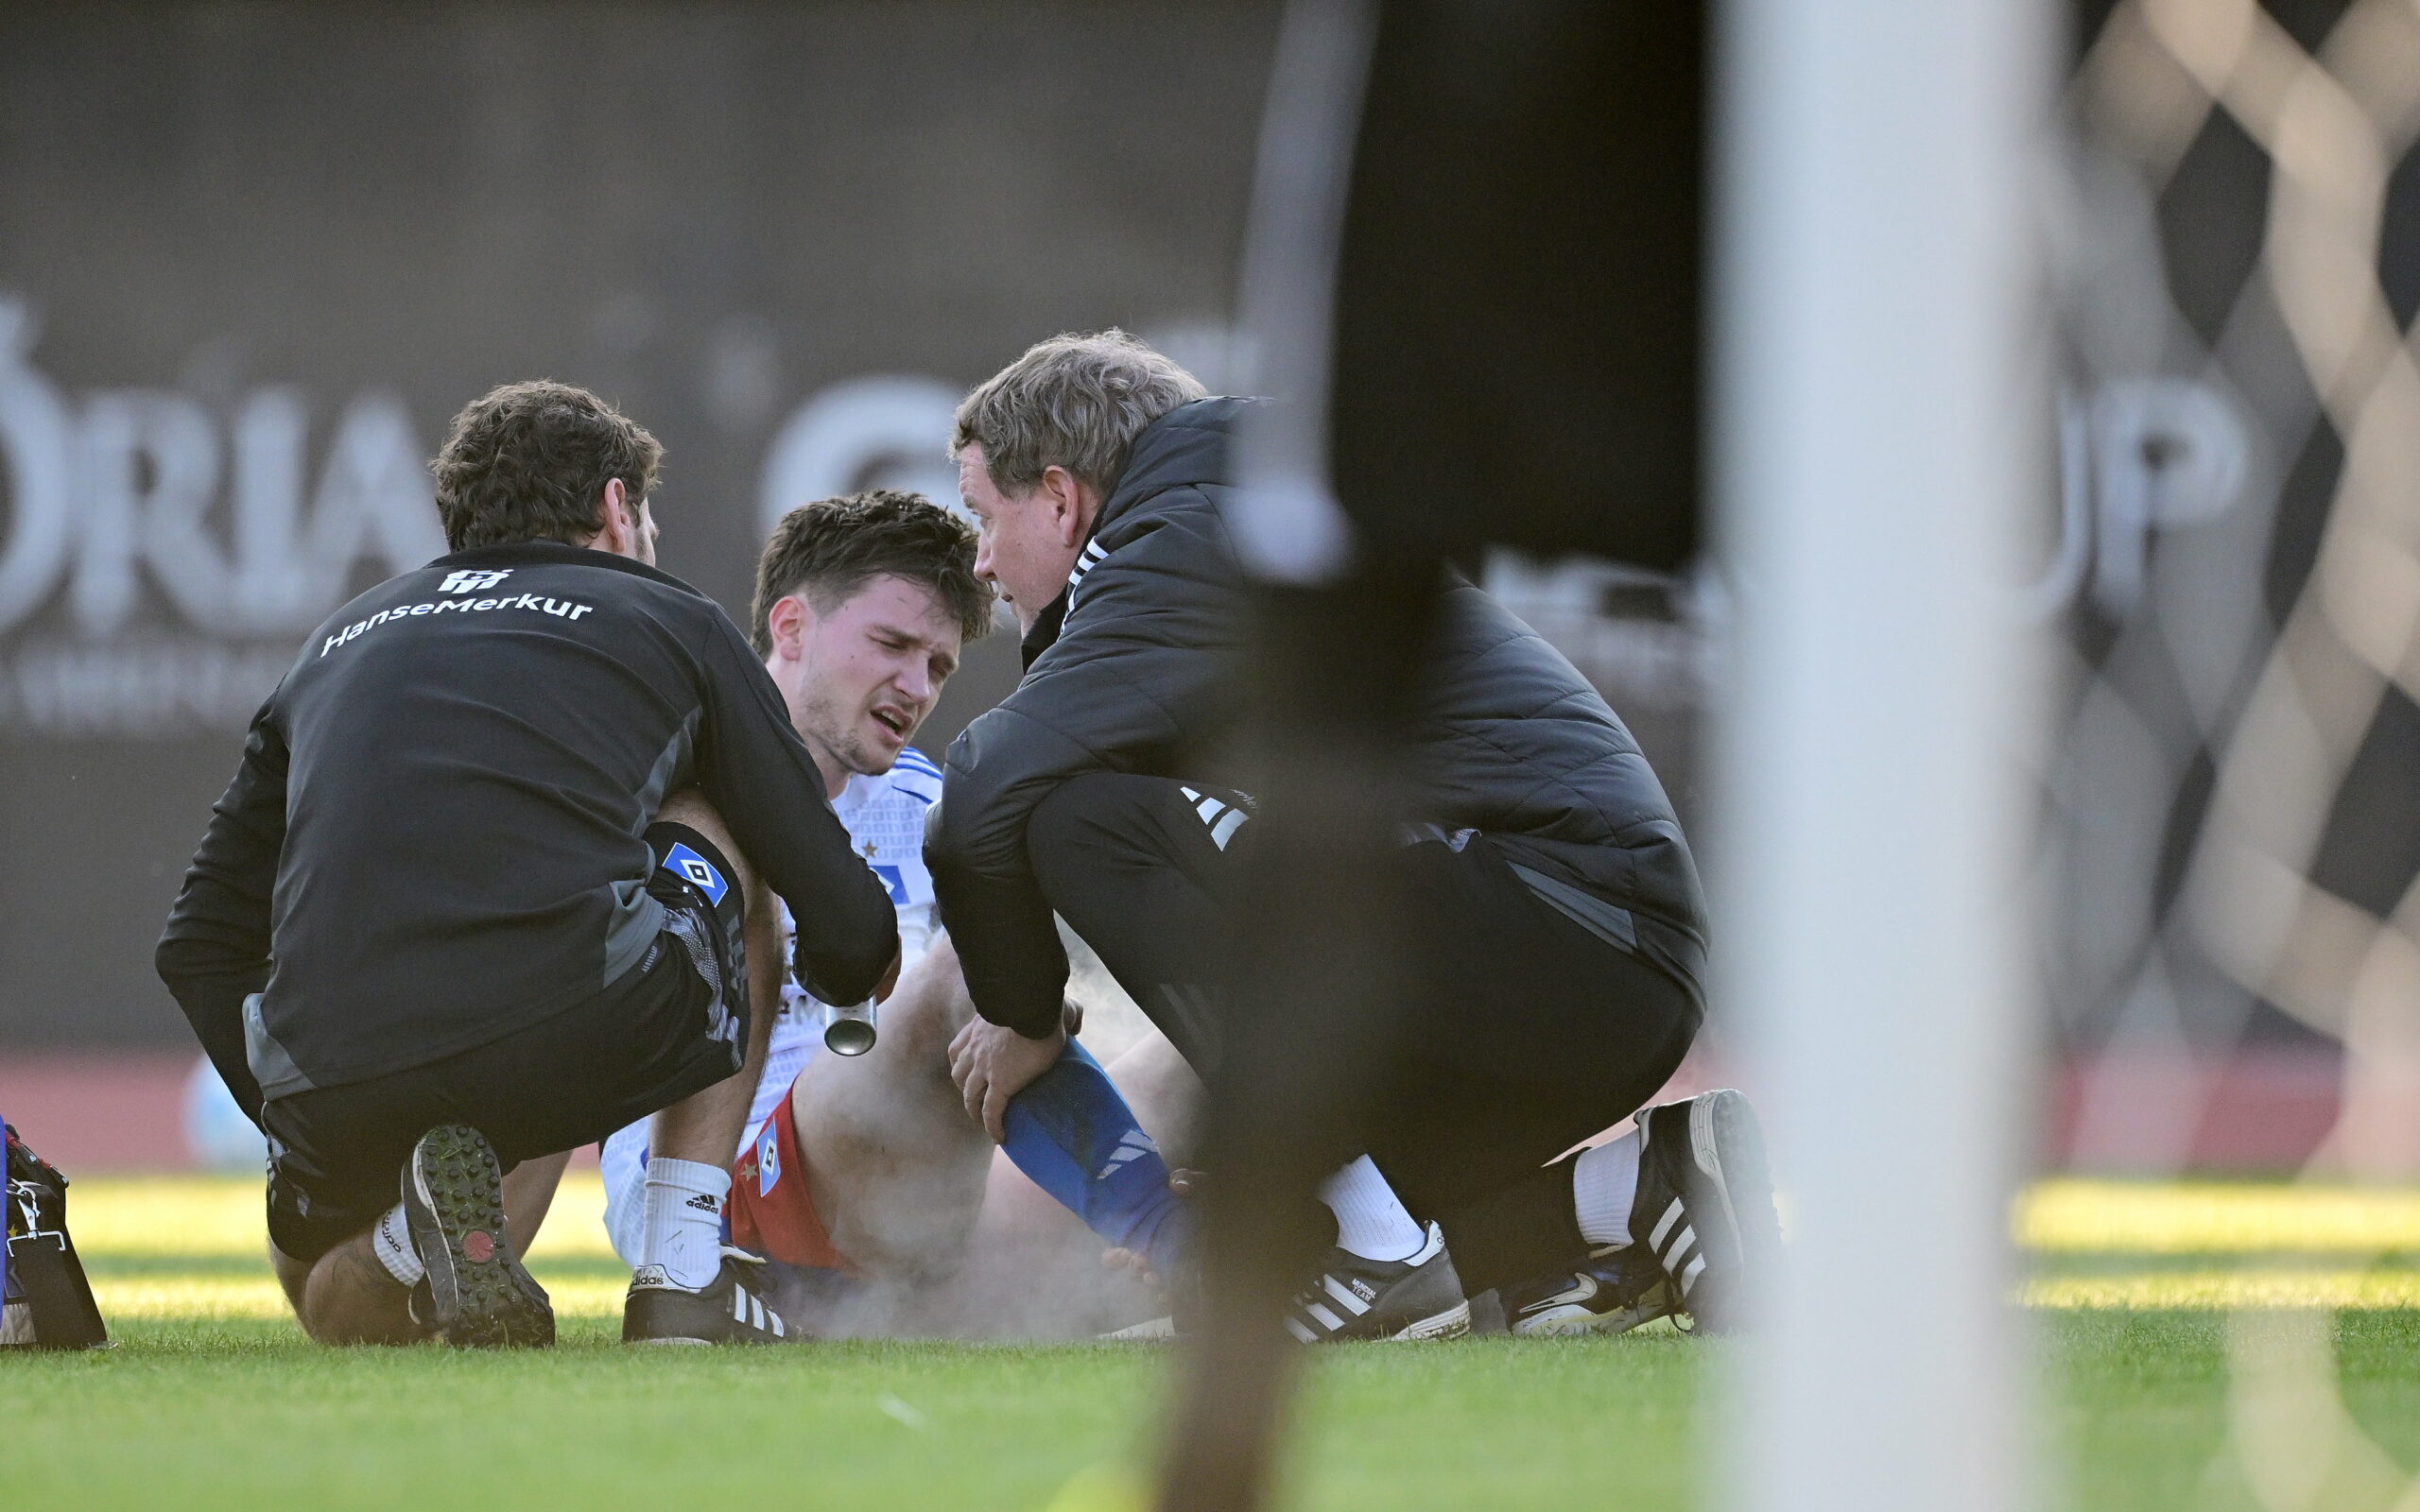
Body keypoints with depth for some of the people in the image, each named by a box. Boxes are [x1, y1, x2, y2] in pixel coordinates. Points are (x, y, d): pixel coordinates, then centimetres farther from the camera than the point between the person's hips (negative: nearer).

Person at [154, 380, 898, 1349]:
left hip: (330, 1079, 3)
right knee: (715, 835, 31)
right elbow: (848, 932, 20)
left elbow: (199, 948, 26)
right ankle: (684, 1276, 21)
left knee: (344, 1310, 37)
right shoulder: (669, 623, 20)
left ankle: (412, 1235, -1)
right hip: (577, 1032, -3)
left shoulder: (336, 644, 29)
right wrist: (857, 964, 44)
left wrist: (300, 1126, 33)